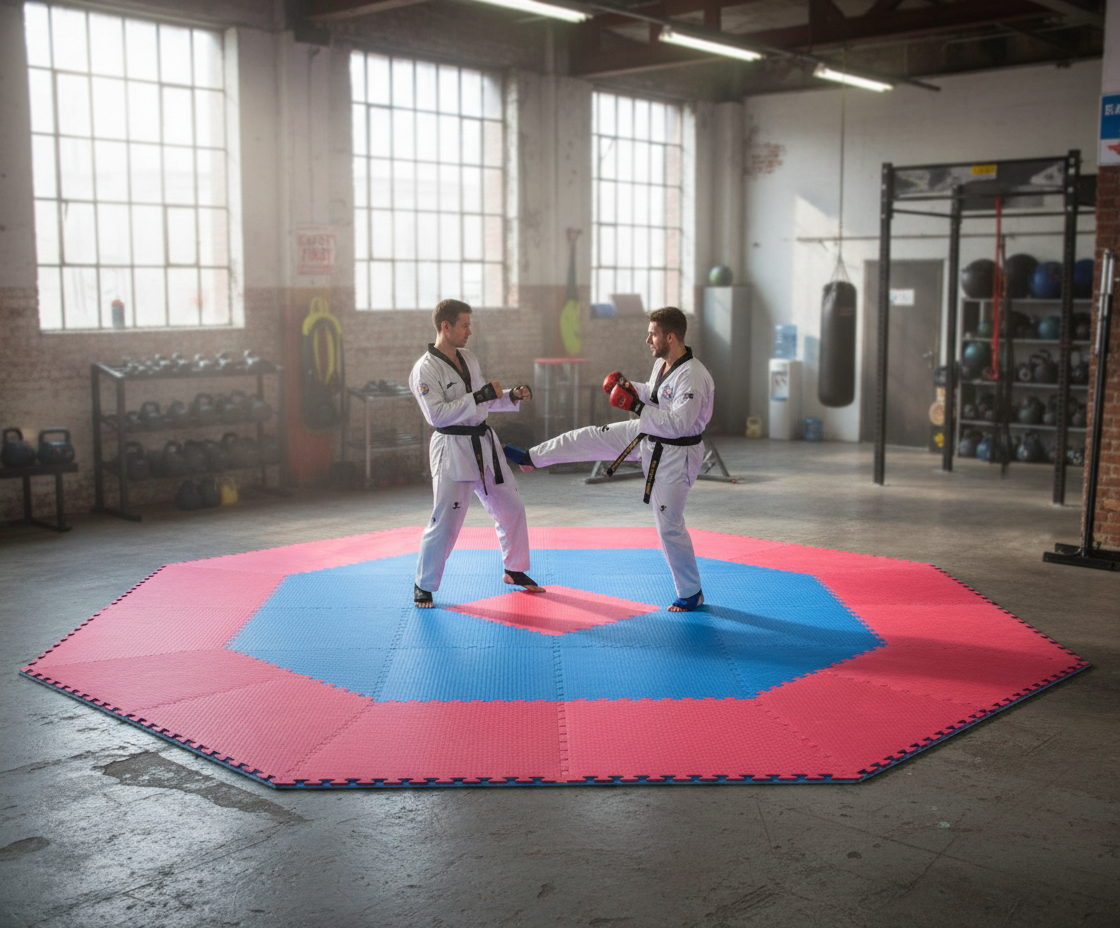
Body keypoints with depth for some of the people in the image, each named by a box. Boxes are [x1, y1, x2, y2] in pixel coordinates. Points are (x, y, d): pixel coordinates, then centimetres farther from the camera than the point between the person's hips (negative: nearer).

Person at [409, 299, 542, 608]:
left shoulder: (468, 359, 10)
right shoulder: (425, 369, -14)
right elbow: (436, 414, -24)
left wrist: (513, 396, 4)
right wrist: (479, 396, -25)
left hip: (484, 445, 8)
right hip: (453, 451, -8)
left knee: (512, 509, 14)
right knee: (445, 522, -7)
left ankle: (514, 570, 33)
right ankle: (424, 585, 12)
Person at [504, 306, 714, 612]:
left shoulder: (693, 378, -30)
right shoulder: (662, 362, -1)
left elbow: (678, 424, -35)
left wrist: (636, 406, -32)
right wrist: (630, 389, 0)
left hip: (674, 456, -9)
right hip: (648, 437, 9)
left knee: (669, 526, -1)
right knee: (590, 438, 13)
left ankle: (691, 594, 17)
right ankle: (530, 457, 34)